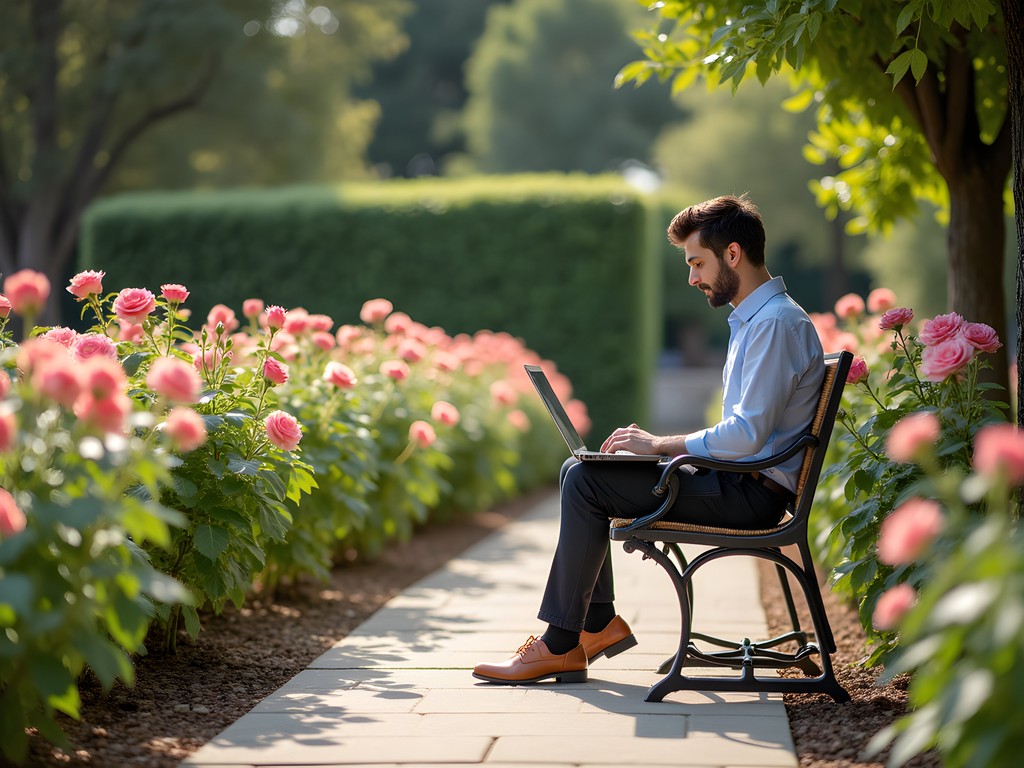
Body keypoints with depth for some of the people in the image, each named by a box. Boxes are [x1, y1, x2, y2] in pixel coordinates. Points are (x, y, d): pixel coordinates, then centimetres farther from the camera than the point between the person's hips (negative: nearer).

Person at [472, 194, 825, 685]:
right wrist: (661, 444, 8)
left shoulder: (777, 322, -16)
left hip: (751, 493, -10)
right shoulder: (753, 318, 18)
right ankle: (599, 623, 8)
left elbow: (745, 435, -24)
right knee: (578, 471, 8)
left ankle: (561, 646, -10)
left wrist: (660, 444, -13)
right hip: (739, 481, 10)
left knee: (587, 482, -16)